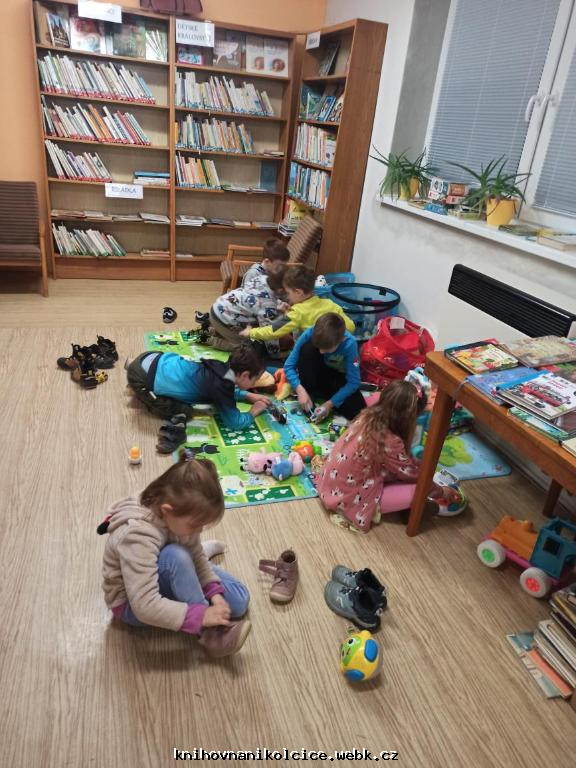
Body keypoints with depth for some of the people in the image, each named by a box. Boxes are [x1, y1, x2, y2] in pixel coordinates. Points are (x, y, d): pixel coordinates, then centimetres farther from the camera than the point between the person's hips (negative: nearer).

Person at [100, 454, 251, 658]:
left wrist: (214, 592, -20)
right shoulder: (138, 538, -40)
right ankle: (209, 632, -23)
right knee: (176, 556, -38)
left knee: (239, 602, -2)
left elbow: (196, 556, -6)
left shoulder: (176, 517, -19)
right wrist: (201, 616, -39)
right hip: (133, 604, -6)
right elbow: (145, 607, -41)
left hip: (165, 579, 6)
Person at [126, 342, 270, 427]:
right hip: (141, 377, -9)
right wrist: (254, 412, -1)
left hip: (154, 360, 9)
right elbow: (234, 422, -18)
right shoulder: (221, 385, -23)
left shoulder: (223, 368, 1)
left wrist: (250, 396, 16)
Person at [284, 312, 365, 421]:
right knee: (307, 348, -31)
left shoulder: (349, 344, -31)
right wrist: (300, 390, -34)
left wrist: (330, 403, -32)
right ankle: (310, 391, -16)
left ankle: (323, 395, -1)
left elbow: (353, 382, -25)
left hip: (339, 377, -1)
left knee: (356, 413, -26)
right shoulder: (309, 334, -28)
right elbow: (289, 365, -21)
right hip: (317, 373, 1)